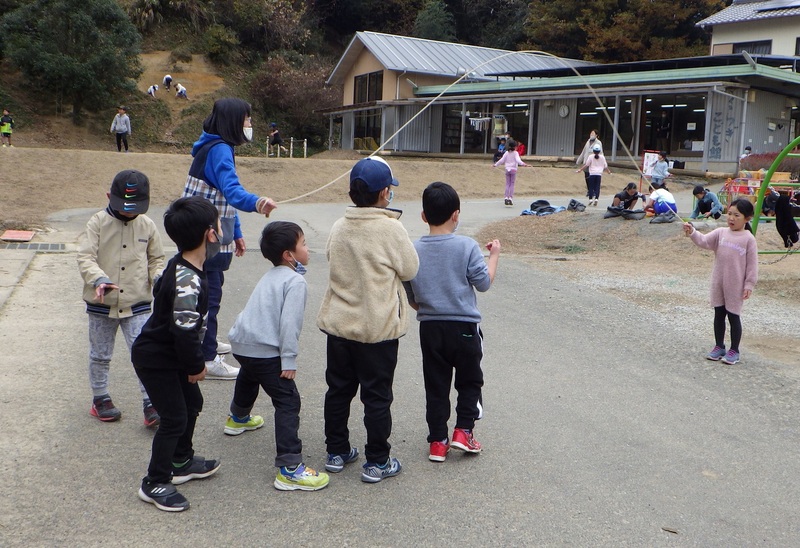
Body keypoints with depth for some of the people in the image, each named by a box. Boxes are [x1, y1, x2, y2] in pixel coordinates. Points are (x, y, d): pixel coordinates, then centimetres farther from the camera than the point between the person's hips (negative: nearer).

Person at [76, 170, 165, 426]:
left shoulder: (147, 225, 0)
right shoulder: (98, 223, -8)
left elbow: (156, 259, 12)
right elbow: (85, 257, -16)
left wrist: (158, 279, -8)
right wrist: (99, 279, -33)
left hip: (137, 304, 1)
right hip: (101, 304, -1)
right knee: (100, 355, 15)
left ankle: (151, 404, 4)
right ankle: (100, 399, 33)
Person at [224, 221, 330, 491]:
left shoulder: (270, 277, 16)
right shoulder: (295, 281, -14)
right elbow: (289, 322, -20)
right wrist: (289, 360, -18)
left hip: (241, 343, 10)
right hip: (265, 351, -10)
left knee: (249, 377, 39)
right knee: (288, 402, -11)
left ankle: (239, 418, 68)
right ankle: (290, 468, -18)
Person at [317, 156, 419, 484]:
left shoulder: (339, 227, 0)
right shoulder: (390, 228, -16)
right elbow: (410, 269, -8)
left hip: (338, 323, 5)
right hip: (378, 327, -5)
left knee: (339, 389, 17)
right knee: (377, 396, 6)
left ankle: (336, 451, 29)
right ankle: (376, 462, 14)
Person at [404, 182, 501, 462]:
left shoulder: (413, 250, -2)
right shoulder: (467, 246, -12)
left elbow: (409, 296, 5)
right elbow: (483, 283, -5)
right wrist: (494, 255, 8)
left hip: (430, 327, 3)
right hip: (464, 326, -3)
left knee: (436, 386, 12)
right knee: (470, 380, 17)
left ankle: (438, 441, 15)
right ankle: (463, 430, 8)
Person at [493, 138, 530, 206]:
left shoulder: (506, 153, 2)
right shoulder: (515, 153, -8)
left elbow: (502, 160, 3)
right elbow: (518, 160, -23)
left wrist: (496, 164, 16)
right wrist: (524, 164, -33)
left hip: (507, 169, 3)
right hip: (513, 169, -3)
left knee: (507, 184, 8)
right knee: (512, 184, 3)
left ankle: (506, 197, -1)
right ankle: (510, 197, -4)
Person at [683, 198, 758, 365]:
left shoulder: (748, 239, -9)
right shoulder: (720, 233, 2)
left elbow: (752, 264, -8)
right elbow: (704, 241, -10)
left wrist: (749, 285, -10)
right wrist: (692, 232, -28)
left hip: (736, 285, -4)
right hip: (718, 282, 4)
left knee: (733, 316, 5)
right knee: (718, 314, 13)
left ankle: (734, 350, 18)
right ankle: (719, 346, 27)